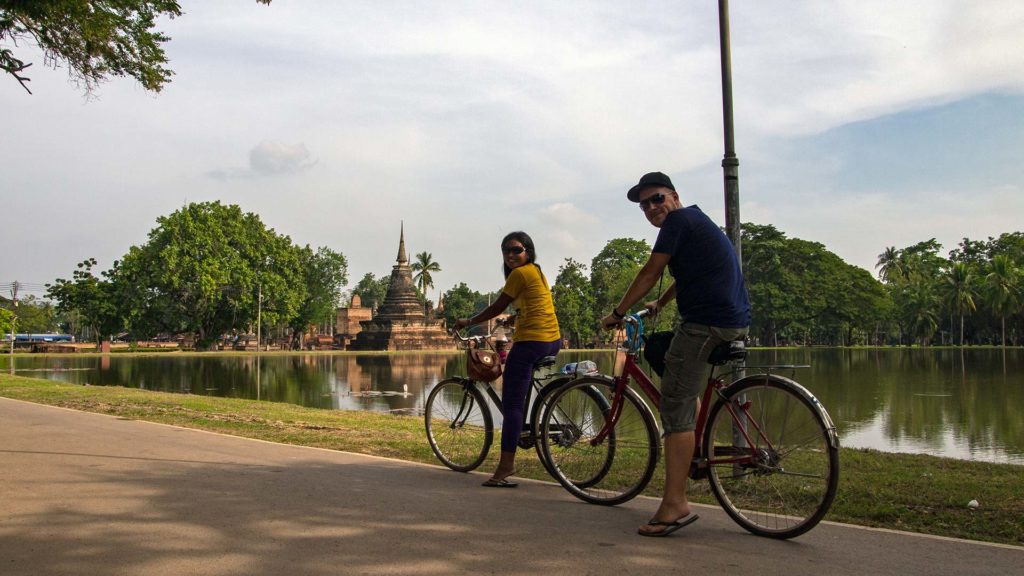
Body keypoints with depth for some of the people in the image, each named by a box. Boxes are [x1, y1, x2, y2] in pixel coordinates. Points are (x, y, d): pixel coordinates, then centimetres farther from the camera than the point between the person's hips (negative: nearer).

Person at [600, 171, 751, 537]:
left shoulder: (679, 221, -6)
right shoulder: (696, 221, 24)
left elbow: (650, 273, -7)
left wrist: (618, 313, 2)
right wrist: (659, 305, 47)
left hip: (706, 323, -11)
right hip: (735, 321, 11)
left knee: (676, 405, -9)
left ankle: (675, 504, -11)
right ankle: (691, 452, 31)